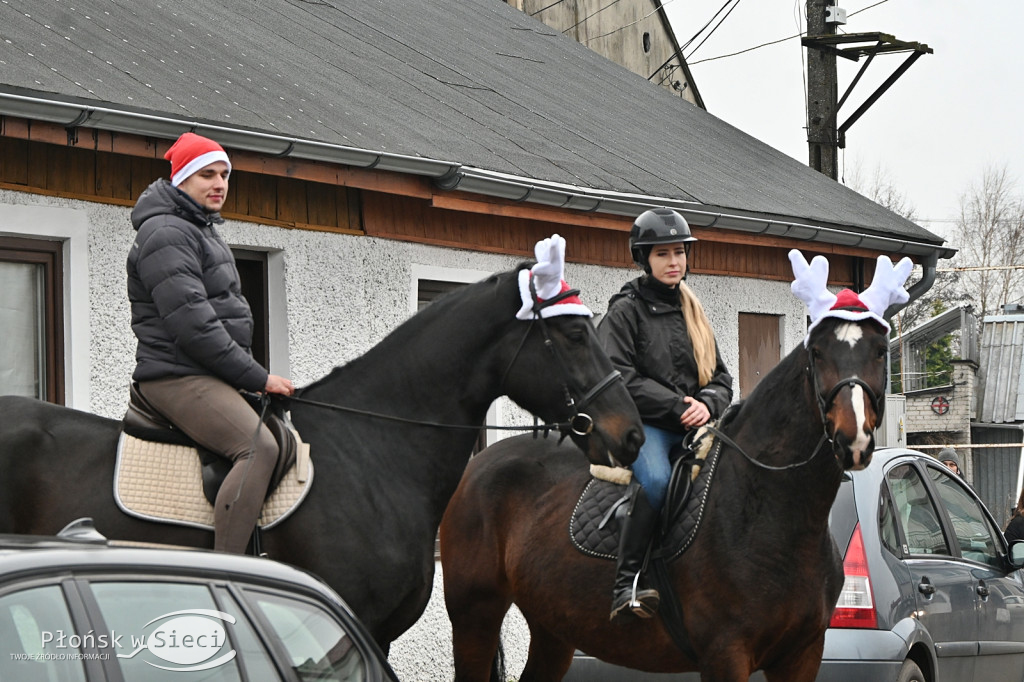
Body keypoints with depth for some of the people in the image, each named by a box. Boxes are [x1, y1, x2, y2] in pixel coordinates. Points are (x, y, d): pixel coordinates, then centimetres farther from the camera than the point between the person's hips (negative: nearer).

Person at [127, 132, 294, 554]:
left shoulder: (203, 232, 22)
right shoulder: (166, 234, -11)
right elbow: (193, 326, -21)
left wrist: (254, 378, 17)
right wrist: (258, 379, -17)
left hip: (211, 376, 11)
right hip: (178, 376, -11)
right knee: (259, 447, -28)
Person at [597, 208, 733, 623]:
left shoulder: (693, 312, 22)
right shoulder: (625, 312, 4)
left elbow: (721, 378, 19)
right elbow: (620, 379, -8)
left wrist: (707, 404, -4)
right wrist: (678, 405, -14)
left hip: (694, 425, 6)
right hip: (641, 423, -6)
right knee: (655, 479, -36)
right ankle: (626, 584, -35)